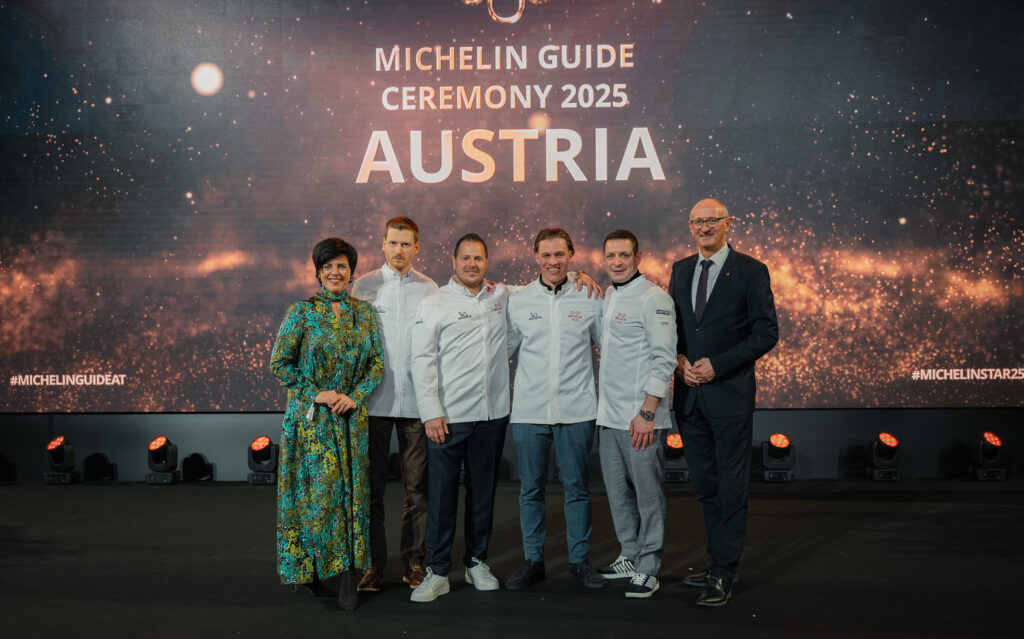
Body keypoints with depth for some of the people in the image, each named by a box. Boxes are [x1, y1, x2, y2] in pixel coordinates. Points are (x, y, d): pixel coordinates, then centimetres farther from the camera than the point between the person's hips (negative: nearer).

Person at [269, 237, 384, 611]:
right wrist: (316, 394, -11)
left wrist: (355, 396, -9)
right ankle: (304, 569, 17)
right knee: (314, 492, -1)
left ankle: (347, 577, 8)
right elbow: (279, 362, -5)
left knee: (350, 492, 2)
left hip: (351, 417, 3)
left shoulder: (364, 313, 7)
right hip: (310, 418, -3)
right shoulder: (302, 312, -2)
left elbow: (377, 363, 6)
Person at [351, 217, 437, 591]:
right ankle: (374, 561, 15)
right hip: (374, 400, 0)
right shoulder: (364, 286, 5)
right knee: (372, 485, 4)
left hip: (416, 401, 1)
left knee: (417, 486, 5)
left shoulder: (430, 289, 7)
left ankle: (413, 560, 17)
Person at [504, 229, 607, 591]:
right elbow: (503, 348, 11)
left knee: (577, 488, 7)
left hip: (576, 409, -1)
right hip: (529, 410, 1)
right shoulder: (517, 301, 5)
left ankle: (580, 561, 20)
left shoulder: (590, 300, 2)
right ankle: (533, 561, 21)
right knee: (531, 489, 8)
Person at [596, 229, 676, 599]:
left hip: (641, 418, -8)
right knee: (618, 491, 15)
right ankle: (630, 556, 29)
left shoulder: (653, 298, -10)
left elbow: (664, 359, -15)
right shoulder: (607, 298, 14)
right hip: (609, 415, 8)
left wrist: (647, 412, -18)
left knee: (648, 493, 2)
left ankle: (648, 569, 12)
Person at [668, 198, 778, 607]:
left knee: (731, 486, 0)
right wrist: (680, 360, -3)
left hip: (730, 393, -5)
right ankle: (718, 561, 25)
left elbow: (766, 333, -8)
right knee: (705, 485, 13)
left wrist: (717, 365, -14)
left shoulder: (751, 271, -5)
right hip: (689, 392, 5)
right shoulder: (680, 270, 12)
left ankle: (723, 574, 8)